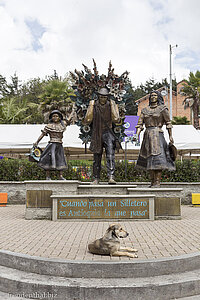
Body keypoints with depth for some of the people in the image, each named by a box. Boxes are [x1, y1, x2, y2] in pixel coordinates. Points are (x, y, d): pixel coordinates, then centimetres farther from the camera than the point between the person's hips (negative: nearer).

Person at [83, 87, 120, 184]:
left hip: (108, 133, -1)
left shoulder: (111, 104, 0)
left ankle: (111, 177, -20)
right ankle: (96, 178, 19)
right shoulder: (93, 104, 1)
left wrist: (112, 106, -13)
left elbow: (116, 119, -10)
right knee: (96, 157, 8)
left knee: (110, 156, -16)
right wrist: (91, 106, -8)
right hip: (96, 134, 1)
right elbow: (88, 120, -3)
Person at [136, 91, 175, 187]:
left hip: (158, 135, -4)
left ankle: (157, 182, -10)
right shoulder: (145, 110, 14)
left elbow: (168, 123, 3)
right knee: (149, 159, 5)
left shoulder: (162, 108, 4)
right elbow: (140, 124, 8)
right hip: (147, 135, 4)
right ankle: (152, 182, 12)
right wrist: (137, 134, -7)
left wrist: (170, 136, -2)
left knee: (158, 158, -11)